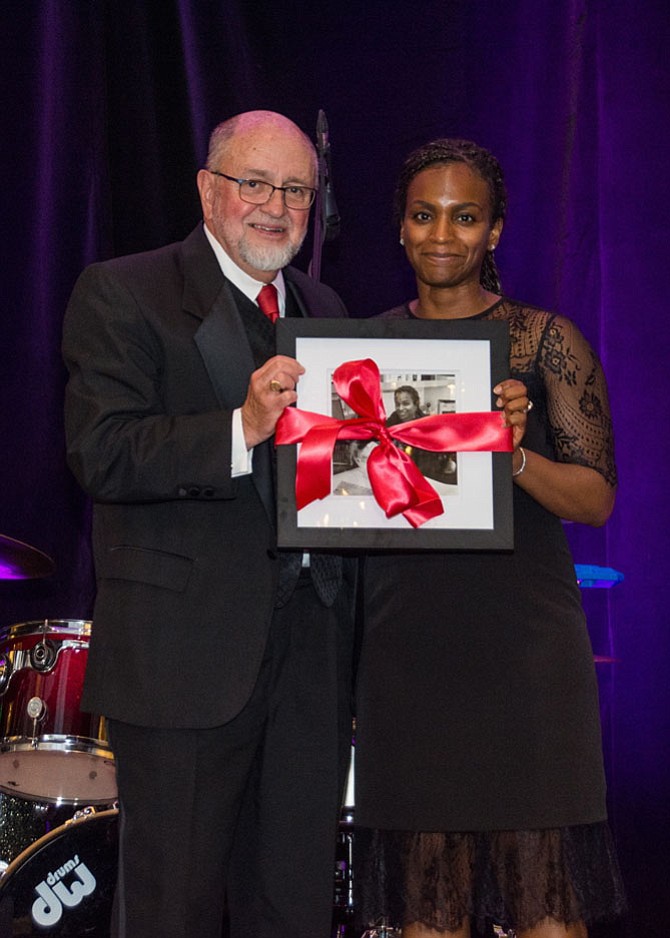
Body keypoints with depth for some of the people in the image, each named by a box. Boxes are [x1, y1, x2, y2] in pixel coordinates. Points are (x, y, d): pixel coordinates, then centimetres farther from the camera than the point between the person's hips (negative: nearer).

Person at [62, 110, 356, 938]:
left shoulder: (324, 310, 19)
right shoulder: (122, 294, -2)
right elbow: (100, 451, -15)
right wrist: (241, 430, -27)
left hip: (310, 648, 6)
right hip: (186, 649, -6)